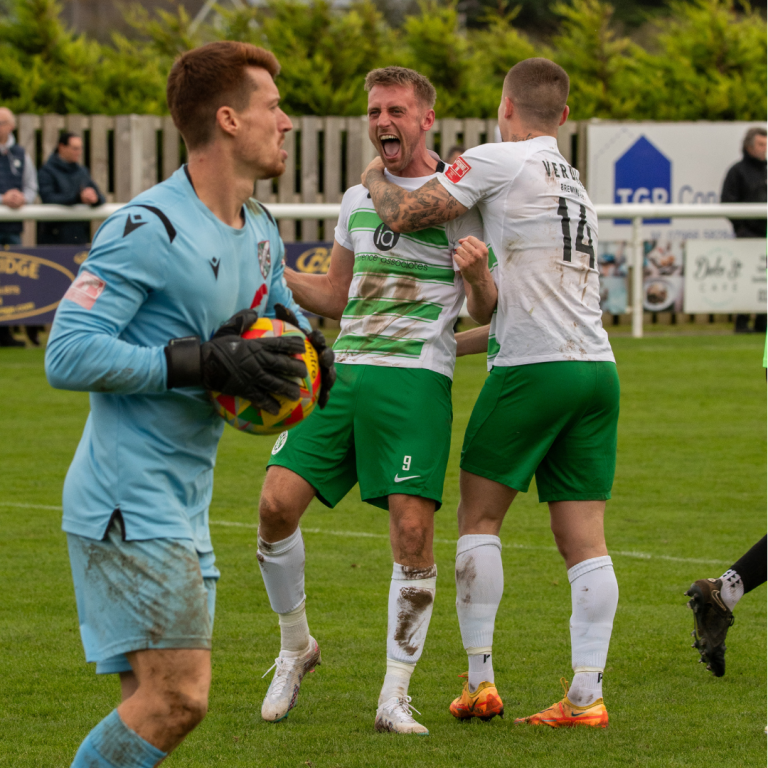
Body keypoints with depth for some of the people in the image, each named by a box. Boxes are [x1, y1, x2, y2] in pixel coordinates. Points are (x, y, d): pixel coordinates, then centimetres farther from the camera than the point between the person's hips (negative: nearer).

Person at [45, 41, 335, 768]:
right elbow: (68, 354, -20)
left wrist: (308, 354, 5)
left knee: (158, 700, 8)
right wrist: (203, 364, -24)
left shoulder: (260, 233, 13)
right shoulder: (148, 230, -15)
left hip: (183, 503, 9)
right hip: (130, 498, -9)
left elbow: (285, 320, 30)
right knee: (175, 697, -15)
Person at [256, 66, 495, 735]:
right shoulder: (357, 199, 16)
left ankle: (395, 696, -2)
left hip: (416, 380, -5)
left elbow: (487, 313, -2)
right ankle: (296, 648, 15)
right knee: (277, 503, -8)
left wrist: (477, 272, -23)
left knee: (413, 531, -12)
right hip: (344, 373, 5)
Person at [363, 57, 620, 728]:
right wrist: (449, 341, 37)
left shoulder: (499, 160, -2)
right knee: (584, 540, 3)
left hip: (534, 369, -6)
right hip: (598, 368, 6)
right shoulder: (576, 187, 23)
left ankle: (480, 679, 3)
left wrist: (374, 176, 15)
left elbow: (404, 215, -6)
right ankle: (587, 693, -4)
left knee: (479, 519, 6)